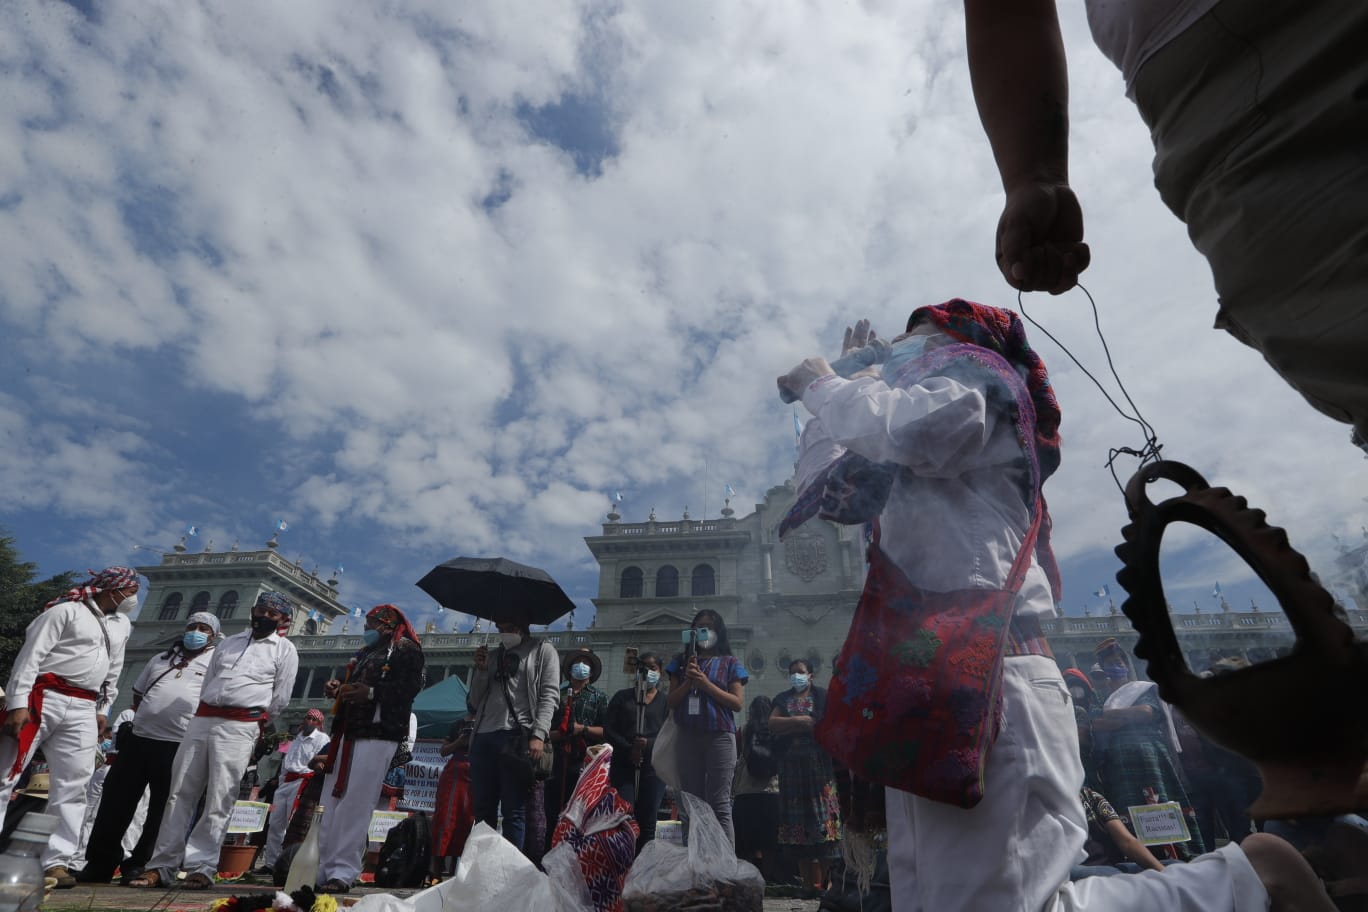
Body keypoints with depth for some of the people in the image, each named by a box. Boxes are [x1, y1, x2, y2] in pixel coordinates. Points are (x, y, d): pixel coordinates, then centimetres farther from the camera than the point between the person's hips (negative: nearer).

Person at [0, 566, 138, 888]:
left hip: (83, 710, 6)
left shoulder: (122, 626, 18)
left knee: (72, 787, 1)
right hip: (44, 698, -6)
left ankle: (56, 862, 4)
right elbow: (31, 655, -9)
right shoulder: (66, 610, -3)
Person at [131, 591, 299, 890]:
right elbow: (207, 683, 20)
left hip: (241, 726, -5)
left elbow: (280, 698, 1)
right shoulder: (228, 643, 17)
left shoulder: (285, 650, 2)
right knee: (180, 794, 5)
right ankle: (161, 866, 11)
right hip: (202, 719, 5)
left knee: (218, 801, -5)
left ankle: (201, 867, 1)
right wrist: (205, 717, 11)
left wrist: (258, 723, 5)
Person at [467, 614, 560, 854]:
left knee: (514, 812, -4)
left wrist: (539, 735, -15)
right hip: (483, 737, 6)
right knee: (483, 810, 8)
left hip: (516, 736, -5)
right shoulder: (493, 655, 24)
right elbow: (476, 701, 22)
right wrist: (481, 670, 6)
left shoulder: (542, 650, 8)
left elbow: (549, 695, -2)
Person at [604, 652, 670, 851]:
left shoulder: (665, 702, 12)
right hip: (623, 765, 0)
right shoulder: (622, 697, 15)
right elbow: (608, 730, 6)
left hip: (653, 766, 0)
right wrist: (629, 750, -9)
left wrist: (648, 744, -17)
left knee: (647, 823, -1)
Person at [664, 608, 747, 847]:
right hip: (687, 737, 3)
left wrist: (706, 684, -10)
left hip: (720, 736, -3)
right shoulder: (682, 661, 14)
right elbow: (672, 701, 9)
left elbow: (737, 703, -2)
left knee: (720, 806, -6)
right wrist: (688, 681, -9)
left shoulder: (730, 663, 7)